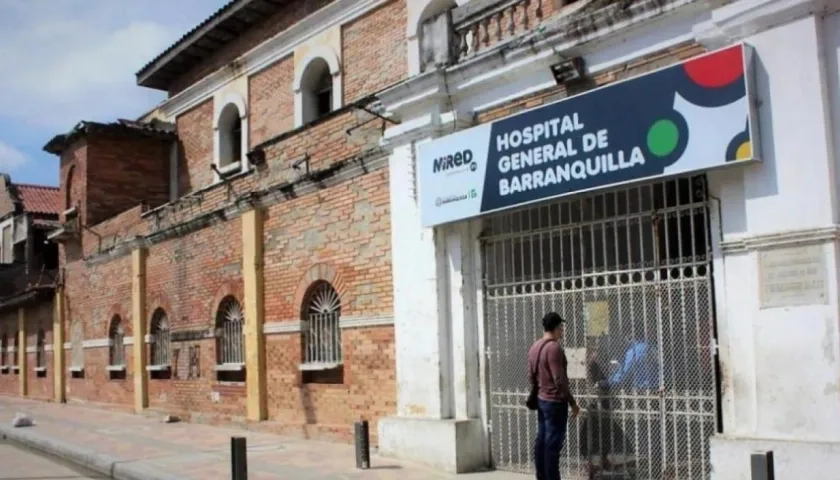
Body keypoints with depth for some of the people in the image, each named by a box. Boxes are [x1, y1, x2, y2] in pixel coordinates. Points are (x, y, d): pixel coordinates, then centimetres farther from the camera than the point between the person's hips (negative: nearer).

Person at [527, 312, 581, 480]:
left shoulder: (534, 347, 10)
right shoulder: (554, 348, -18)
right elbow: (560, 380, -21)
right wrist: (572, 403, -14)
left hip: (541, 399, 9)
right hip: (555, 401, -9)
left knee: (541, 441, 11)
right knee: (553, 443, -6)